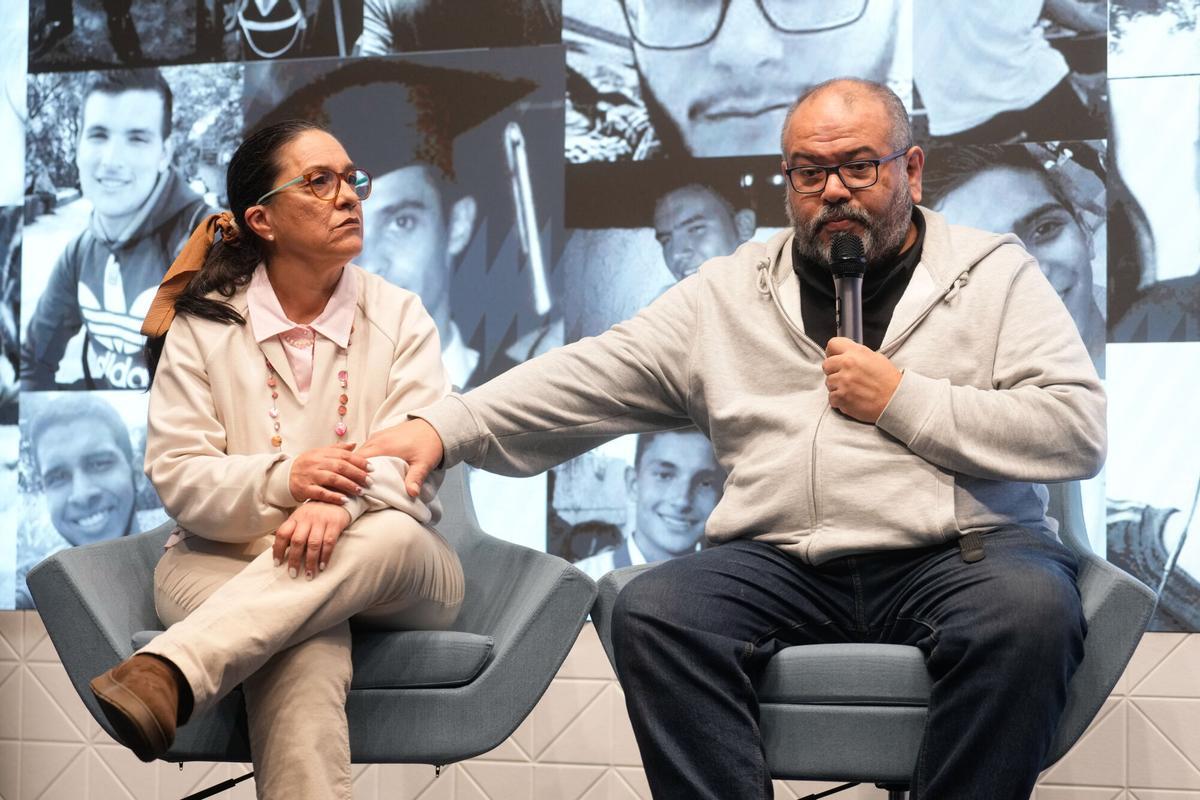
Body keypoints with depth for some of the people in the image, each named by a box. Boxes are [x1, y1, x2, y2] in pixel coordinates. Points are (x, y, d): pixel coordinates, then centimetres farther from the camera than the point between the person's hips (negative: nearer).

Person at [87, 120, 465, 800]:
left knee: (392, 536, -38)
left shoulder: (399, 316, 8)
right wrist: (284, 480, -26)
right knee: (307, 651, -38)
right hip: (228, 561, -1)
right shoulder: (202, 325, 5)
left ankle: (168, 676, -50)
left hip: (383, 566, 2)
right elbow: (178, 476, -4)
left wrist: (343, 501, -32)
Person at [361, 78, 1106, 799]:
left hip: (963, 553, -2)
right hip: (781, 562, 2)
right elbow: (592, 378, 10)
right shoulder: (730, 291, 15)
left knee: (1031, 607, -34)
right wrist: (441, 427, -2)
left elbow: (1078, 429, -3)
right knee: (654, 610, -26)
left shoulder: (995, 273, 8)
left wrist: (900, 400, -7)